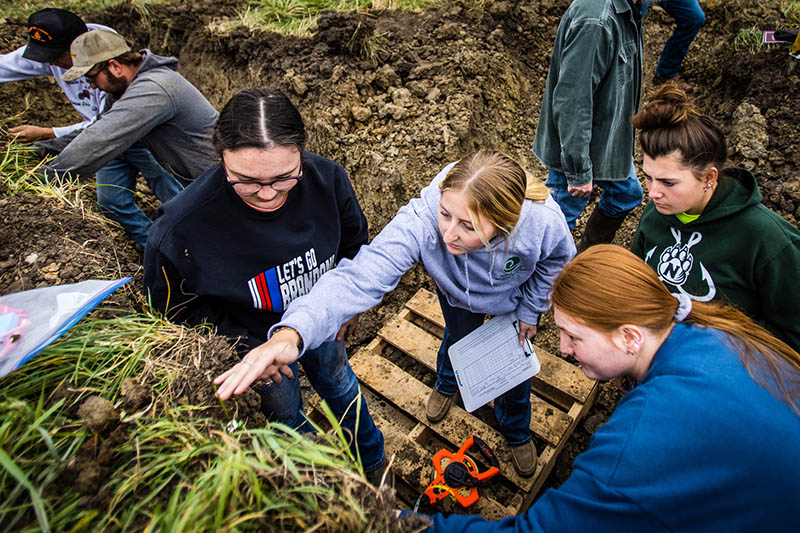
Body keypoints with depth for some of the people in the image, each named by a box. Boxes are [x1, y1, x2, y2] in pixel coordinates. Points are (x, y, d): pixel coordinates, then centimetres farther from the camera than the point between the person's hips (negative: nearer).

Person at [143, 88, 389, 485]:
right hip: (252, 338, -2)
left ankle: (373, 460, 61)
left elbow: (354, 240, -5)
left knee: (338, 382, 30)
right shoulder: (180, 229, -37)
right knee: (286, 415, 23)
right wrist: (242, 344, -17)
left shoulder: (327, 178, -28)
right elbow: (174, 307, -16)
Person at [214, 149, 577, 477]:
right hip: (457, 292, 0)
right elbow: (359, 278, -57)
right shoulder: (421, 221, -48)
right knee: (458, 338, 27)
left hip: (515, 295, 1)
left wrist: (529, 310, -7)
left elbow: (557, 260, -17)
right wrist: (293, 331, -73)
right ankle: (447, 384, 68)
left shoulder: (543, 222, -43)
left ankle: (517, 431, 55)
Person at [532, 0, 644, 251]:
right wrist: (579, 171, -27)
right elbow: (570, 102, -31)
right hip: (576, 149, -10)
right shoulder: (594, 22, -29)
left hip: (610, 140, 10)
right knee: (559, 221, 2)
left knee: (627, 193, 23)